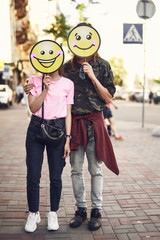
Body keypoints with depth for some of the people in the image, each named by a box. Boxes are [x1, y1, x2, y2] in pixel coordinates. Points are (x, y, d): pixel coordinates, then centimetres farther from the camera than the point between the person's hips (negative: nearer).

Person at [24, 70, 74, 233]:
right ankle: (33, 213, 23)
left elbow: (68, 113, 4)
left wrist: (67, 140, -1)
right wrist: (45, 89, -13)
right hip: (36, 128, 1)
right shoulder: (34, 81, 6)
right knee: (33, 176, 3)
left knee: (56, 177, 3)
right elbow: (33, 108, -3)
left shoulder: (68, 84, 5)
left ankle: (53, 213, 24)